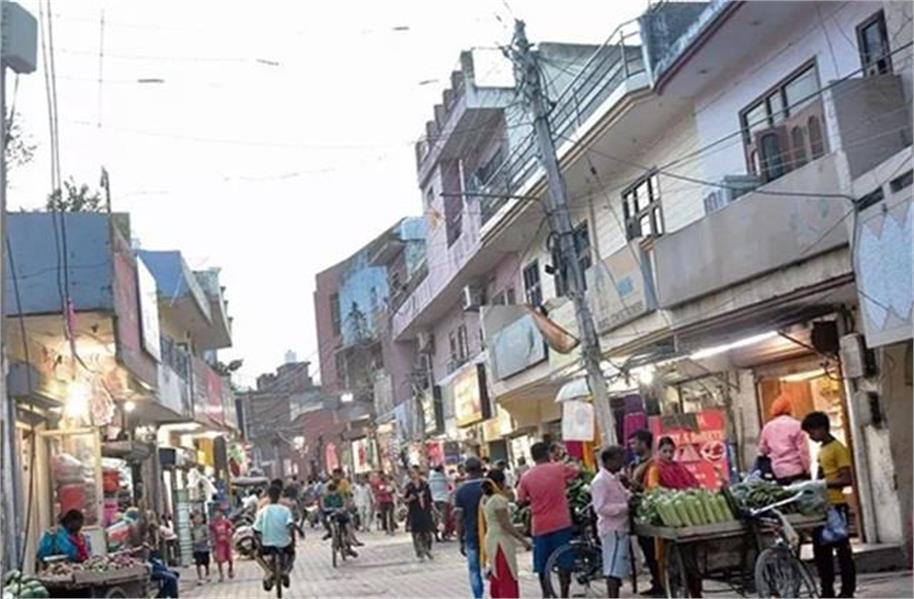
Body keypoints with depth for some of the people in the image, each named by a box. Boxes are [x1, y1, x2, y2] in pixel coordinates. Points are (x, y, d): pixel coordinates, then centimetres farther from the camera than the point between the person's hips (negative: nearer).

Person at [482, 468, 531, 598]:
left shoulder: (485, 499, 10)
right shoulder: (498, 499, -17)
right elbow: (505, 524, -20)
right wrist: (523, 540, -18)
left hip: (491, 540, 9)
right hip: (501, 541, -9)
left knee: (496, 579, 15)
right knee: (509, 580, -6)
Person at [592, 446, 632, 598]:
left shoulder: (614, 478, 14)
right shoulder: (600, 481, -15)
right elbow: (600, 508, -21)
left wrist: (631, 497, 4)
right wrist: (626, 507, -21)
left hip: (620, 528, 10)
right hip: (612, 529, -10)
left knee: (619, 567, 13)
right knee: (613, 569, -8)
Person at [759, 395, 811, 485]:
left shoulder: (767, 427, 4)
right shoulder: (796, 425, -8)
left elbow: (762, 450, 13)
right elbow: (803, 450, -8)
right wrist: (807, 470, 0)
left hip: (778, 474, 4)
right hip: (796, 471, -4)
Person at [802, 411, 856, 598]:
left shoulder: (838, 449, -10)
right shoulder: (821, 450, 16)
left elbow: (847, 479, -16)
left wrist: (824, 484, -22)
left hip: (836, 505, -9)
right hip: (822, 506, 9)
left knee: (842, 548, -1)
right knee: (821, 549, 10)